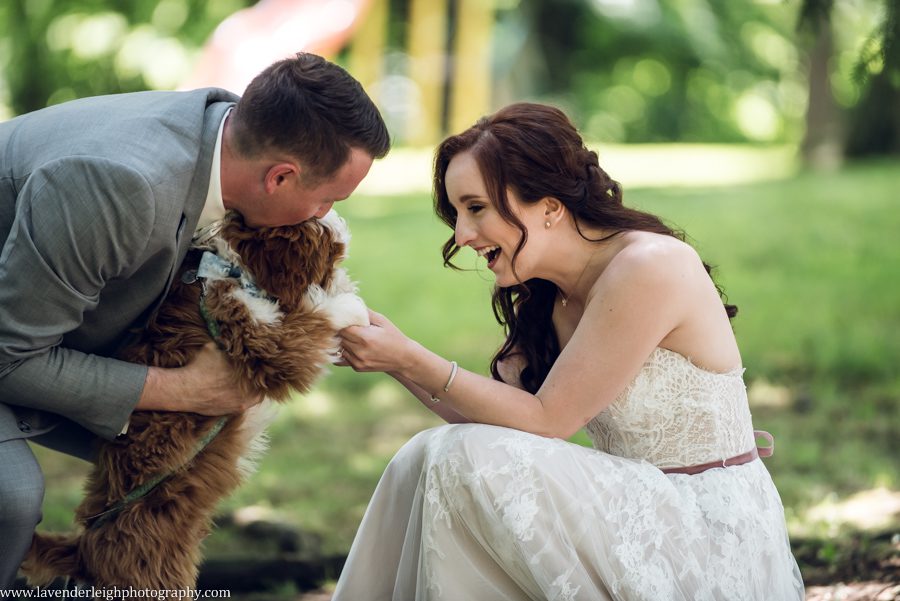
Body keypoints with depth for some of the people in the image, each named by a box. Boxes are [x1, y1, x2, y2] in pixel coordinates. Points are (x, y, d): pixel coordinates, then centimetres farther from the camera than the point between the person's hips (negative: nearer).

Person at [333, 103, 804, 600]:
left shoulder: (648, 268, -19)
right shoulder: (546, 298, 8)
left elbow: (546, 419, -17)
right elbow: (493, 416, 5)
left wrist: (414, 360, -18)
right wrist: (398, 363, -6)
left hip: (712, 545, -8)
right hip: (637, 516, 8)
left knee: (467, 461, -19)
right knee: (427, 459, -2)